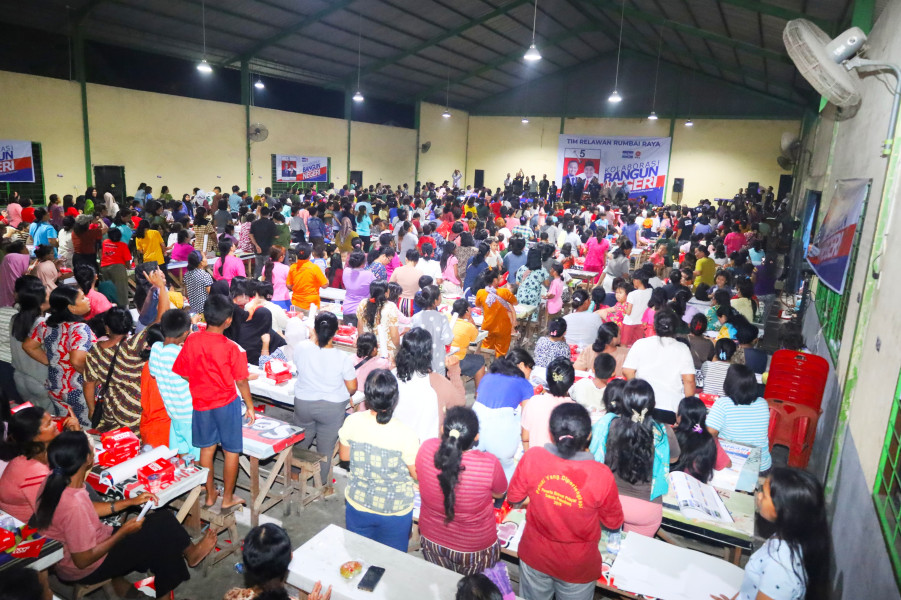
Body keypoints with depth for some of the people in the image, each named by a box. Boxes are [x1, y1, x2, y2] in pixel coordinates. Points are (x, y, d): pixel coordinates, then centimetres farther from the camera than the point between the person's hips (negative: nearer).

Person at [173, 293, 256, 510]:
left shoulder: (191, 340, -10)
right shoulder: (232, 348, -20)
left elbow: (182, 373, 0)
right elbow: (241, 382, -14)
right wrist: (250, 406, 0)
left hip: (201, 404, 4)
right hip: (227, 404, -4)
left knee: (206, 449, 19)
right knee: (231, 451, 12)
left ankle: (210, 494, 32)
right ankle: (228, 498, 23)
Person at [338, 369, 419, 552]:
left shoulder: (352, 423, -19)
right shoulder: (406, 435, -28)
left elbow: (343, 456, -1)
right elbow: (417, 475, -14)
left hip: (358, 505, 3)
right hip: (395, 511, -2)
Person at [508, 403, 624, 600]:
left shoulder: (532, 458, -25)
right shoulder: (601, 475, -31)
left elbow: (514, 497, -7)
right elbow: (614, 523, -12)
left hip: (535, 555, 2)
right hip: (576, 567, -1)